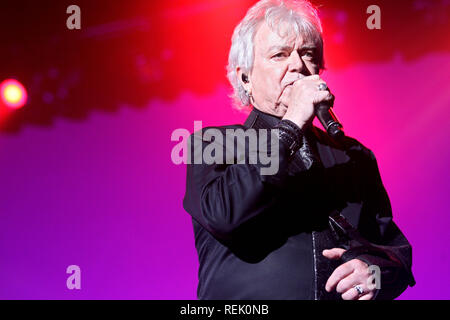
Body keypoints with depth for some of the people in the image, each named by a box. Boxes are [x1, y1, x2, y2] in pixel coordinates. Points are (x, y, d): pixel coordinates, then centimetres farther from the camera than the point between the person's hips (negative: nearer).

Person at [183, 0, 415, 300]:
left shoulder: (354, 156, 13)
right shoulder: (210, 146, 4)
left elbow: (396, 247, 15)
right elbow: (222, 215, -14)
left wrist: (375, 270, -6)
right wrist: (291, 126, -11)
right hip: (244, 303, -3)